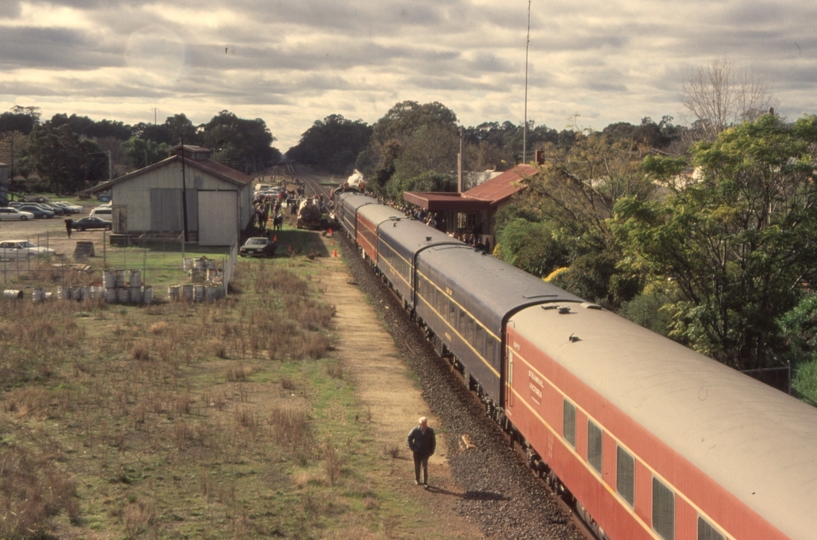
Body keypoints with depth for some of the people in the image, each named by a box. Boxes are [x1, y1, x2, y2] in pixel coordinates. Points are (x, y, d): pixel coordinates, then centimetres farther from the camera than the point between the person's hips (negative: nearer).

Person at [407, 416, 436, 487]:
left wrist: (431, 451, 1)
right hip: (417, 452, 1)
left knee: (425, 467, -7)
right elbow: (409, 438, 5)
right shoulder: (415, 430, -12)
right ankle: (416, 480, 31)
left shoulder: (430, 431, -11)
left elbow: (433, 442, 2)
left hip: (425, 453, -1)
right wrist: (412, 447, 0)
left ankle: (425, 482, 1)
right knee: (417, 467, 14)